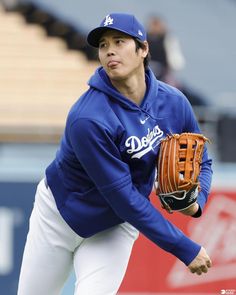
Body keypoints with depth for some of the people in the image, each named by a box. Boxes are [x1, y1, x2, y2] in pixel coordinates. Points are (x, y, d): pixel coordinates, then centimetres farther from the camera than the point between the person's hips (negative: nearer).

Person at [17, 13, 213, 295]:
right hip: (61, 213, -3)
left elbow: (200, 163, 1)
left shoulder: (174, 102, -14)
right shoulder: (88, 119, -31)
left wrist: (196, 201, -23)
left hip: (115, 228, 3)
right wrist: (186, 249, -28)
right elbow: (124, 197, -30)